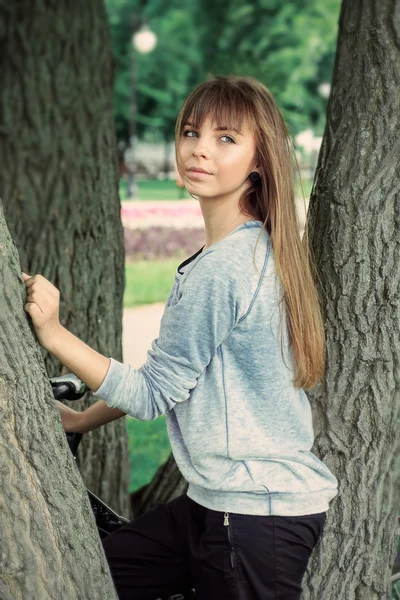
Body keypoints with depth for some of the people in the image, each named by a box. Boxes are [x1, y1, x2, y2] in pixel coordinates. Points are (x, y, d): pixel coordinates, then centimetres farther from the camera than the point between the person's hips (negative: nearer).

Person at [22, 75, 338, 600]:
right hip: (217, 500, 9)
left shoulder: (220, 269, -21)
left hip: (259, 517, -9)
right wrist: (82, 420, 19)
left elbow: (152, 394, -14)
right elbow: (169, 375, 16)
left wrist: (53, 333, -14)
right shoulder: (257, 251, 9)